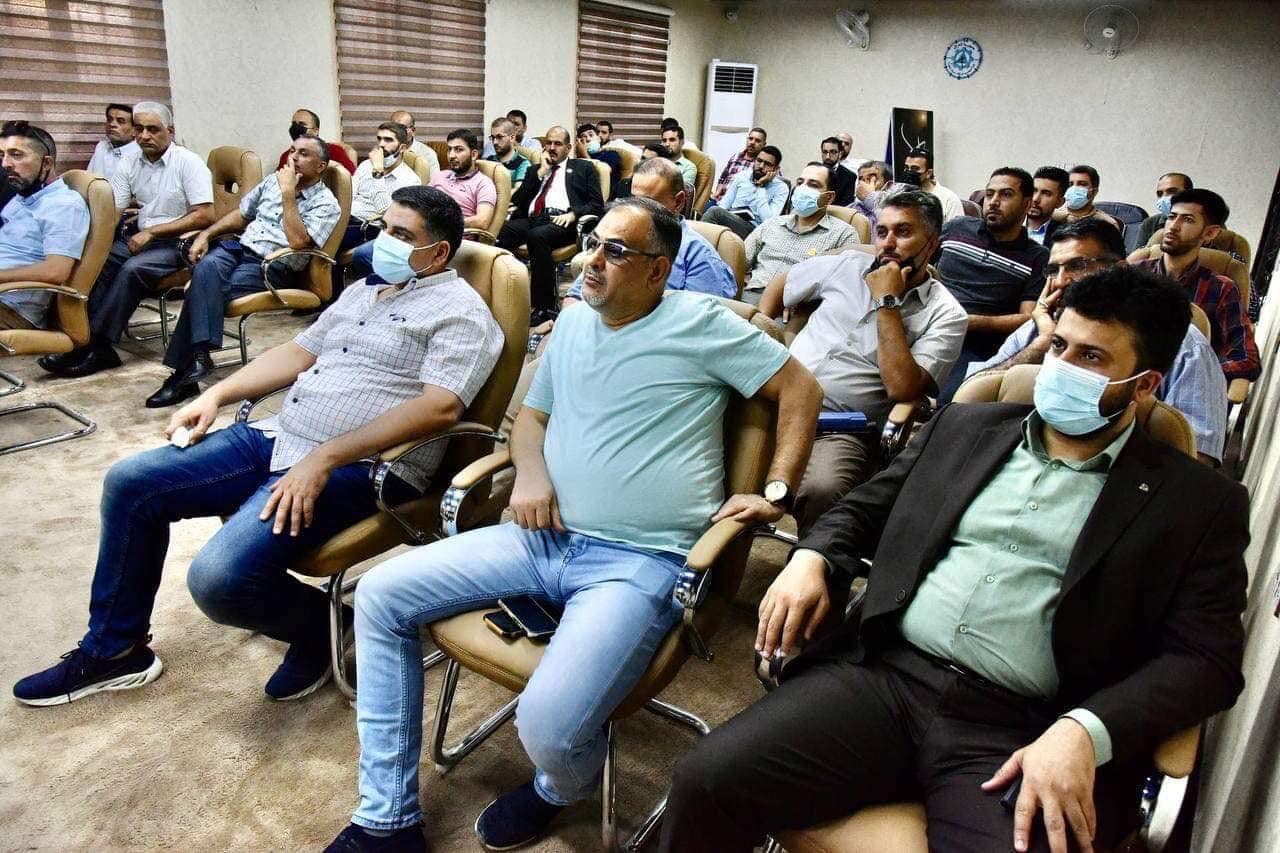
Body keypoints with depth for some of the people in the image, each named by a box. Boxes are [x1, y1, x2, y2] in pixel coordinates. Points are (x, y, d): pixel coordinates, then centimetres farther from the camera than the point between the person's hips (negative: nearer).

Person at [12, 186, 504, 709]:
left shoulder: (458, 310, -8)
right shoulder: (364, 291, 21)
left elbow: (440, 407, -22)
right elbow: (299, 352, 25)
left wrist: (325, 459, -25)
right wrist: (216, 395, 12)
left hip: (353, 467, -9)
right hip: (278, 437, 9)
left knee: (219, 577, -27)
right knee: (129, 484, 7)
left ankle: (320, 625, 5)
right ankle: (112, 650, 22)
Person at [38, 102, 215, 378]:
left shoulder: (188, 162, -8)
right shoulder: (129, 163, 8)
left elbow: (205, 216, -15)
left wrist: (151, 232, -16)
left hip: (177, 241, -6)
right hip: (141, 236, 6)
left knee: (132, 269, -29)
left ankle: (94, 346, -23)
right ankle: (84, 334, -20)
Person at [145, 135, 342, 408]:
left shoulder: (326, 204, -2)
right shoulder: (274, 180, 18)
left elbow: (297, 241, -18)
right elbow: (240, 215, 23)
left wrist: (288, 194, -13)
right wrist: (206, 234, 8)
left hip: (272, 266, -5)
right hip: (240, 246, 5)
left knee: (203, 284, -27)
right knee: (207, 266, -29)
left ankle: (185, 367, -21)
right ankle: (200, 353, -33)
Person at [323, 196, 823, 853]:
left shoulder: (699, 323, -3)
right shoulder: (574, 319, 16)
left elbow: (800, 388, 1)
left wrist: (776, 491, -7)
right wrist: (530, 470, 2)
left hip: (640, 560, -7)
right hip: (546, 536, 7)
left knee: (548, 728, -28)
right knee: (379, 595, -3)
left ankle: (558, 791, 16)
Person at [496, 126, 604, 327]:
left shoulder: (583, 168, 21)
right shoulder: (536, 170, 31)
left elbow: (597, 204, 9)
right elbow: (517, 200, 16)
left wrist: (573, 214, -9)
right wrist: (541, 172, 13)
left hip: (562, 221, -4)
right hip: (531, 219, 4)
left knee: (537, 235, -38)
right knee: (500, 232, -29)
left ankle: (544, 308, -32)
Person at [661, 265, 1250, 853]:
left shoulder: (1199, 502, 8)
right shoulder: (964, 427, 18)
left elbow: (1206, 657, 1)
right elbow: (864, 508, 23)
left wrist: (1082, 734, -15)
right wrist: (811, 558, 1)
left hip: (1020, 736, -2)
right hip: (882, 675, 3)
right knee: (708, 778, -17)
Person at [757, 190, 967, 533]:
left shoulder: (946, 315, 1)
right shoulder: (848, 264, 14)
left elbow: (901, 388, -14)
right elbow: (780, 285, 29)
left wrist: (887, 302, -9)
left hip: (842, 429, -4)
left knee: (820, 490, -35)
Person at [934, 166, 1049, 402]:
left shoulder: (1038, 258, 8)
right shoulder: (959, 228, 17)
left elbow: (1028, 319, 1)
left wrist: (973, 321, -12)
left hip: (974, 347, -3)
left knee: (947, 401, -31)